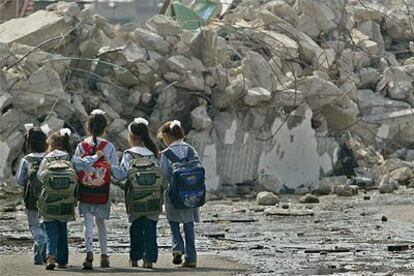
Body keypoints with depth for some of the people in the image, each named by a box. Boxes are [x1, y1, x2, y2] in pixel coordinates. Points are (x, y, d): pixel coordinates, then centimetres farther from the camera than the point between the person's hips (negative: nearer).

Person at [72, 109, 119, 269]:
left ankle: (89, 253, -21)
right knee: (101, 222, 18)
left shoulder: (81, 146, -3)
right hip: (103, 193, 1)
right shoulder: (109, 147, -4)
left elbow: (75, 168, -6)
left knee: (88, 223, -2)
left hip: (85, 191, -1)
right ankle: (104, 255, 22)